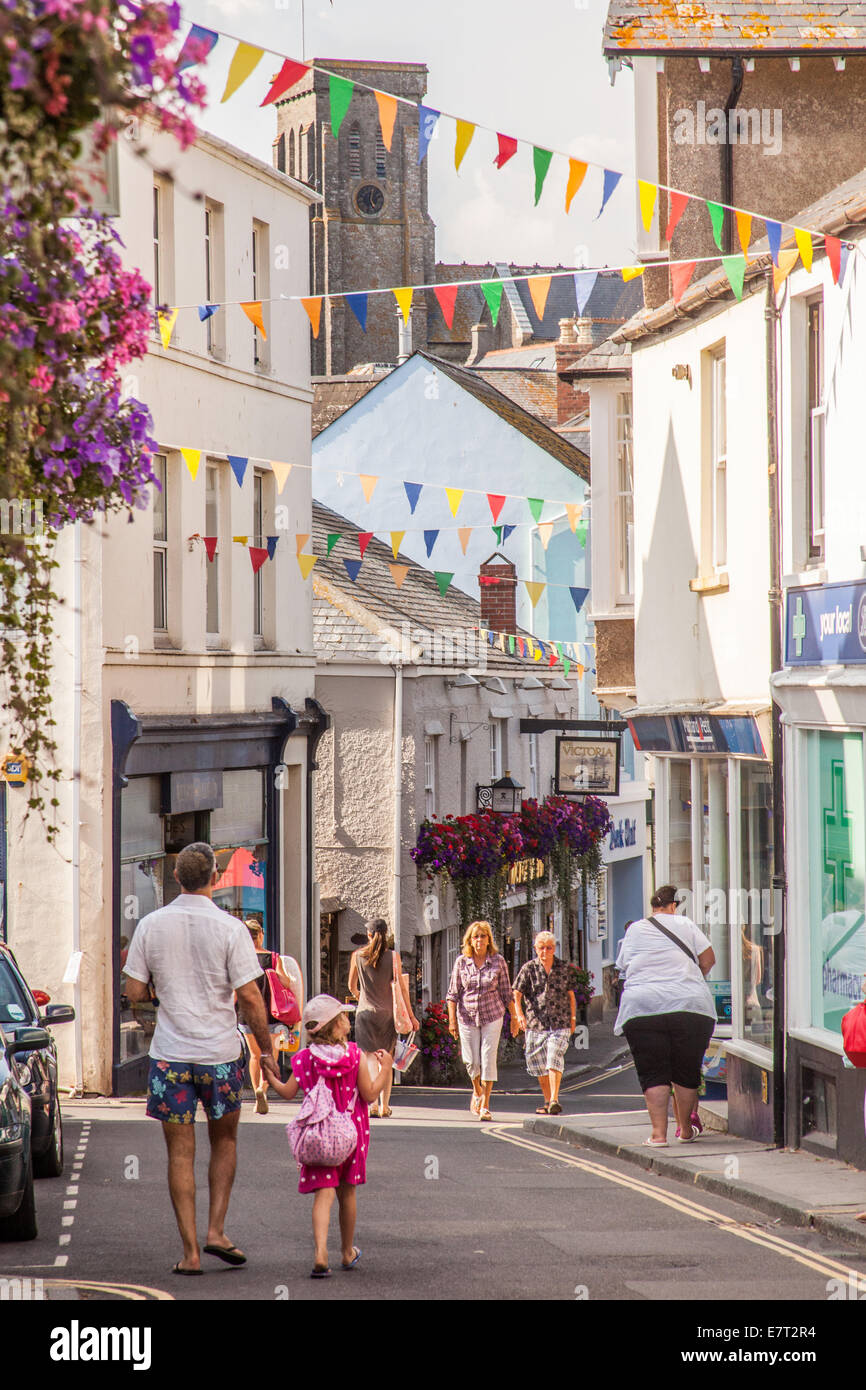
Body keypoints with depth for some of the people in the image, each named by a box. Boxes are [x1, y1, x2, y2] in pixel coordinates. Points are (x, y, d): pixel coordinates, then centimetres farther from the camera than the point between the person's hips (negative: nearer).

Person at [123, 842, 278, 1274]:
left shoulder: (151, 926, -3)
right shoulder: (230, 929, -9)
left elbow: (134, 992, 0)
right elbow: (249, 998, -10)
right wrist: (266, 1050, 1)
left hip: (170, 1055, 1)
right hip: (220, 1052, -1)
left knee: (180, 1153, 6)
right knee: (224, 1141, 19)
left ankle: (190, 1251, 3)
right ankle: (216, 1231, 10)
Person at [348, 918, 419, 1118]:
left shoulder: (357, 956, -1)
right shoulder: (393, 957, -4)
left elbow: (352, 986, 11)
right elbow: (402, 987, -5)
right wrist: (411, 1015, 1)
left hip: (365, 1012, 0)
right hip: (387, 1012, 0)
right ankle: (384, 1106, 9)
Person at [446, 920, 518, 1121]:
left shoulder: (498, 961, -2)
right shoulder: (461, 962, -2)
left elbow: (506, 992, 4)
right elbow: (453, 993, 1)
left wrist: (514, 1018, 4)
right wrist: (452, 1019, -4)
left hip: (492, 1016, -1)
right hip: (467, 1017, 1)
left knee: (488, 1059, -8)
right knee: (472, 1061, 3)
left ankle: (485, 1105, -4)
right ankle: (477, 1091, 33)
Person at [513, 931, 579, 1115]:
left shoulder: (565, 968, 7)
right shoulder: (528, 969, 3)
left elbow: (571, 995, 15)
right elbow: (516, 994, -2)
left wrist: (573, 1018, 11)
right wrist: (519, 1015, -16)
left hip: (560, 1023, -1)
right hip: (535, 1023, 1)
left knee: (554, 1059, -18)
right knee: (539, 1064, 7)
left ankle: (554, 1101, -23)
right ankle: (547, 1101, 22)